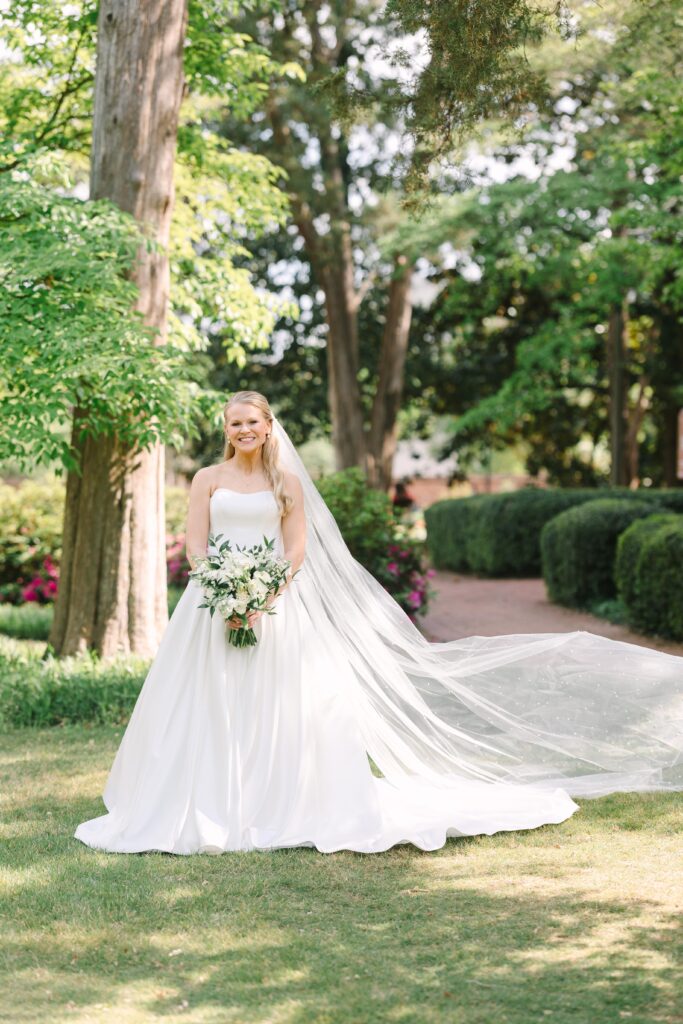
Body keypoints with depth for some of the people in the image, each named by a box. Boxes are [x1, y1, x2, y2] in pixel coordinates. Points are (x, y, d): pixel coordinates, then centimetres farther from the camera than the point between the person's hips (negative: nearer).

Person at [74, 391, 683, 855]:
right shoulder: (208, 479, 8)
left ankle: (284, 808, 5)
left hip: (275, 605, 0)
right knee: (209, 710, -1)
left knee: (280, 707, -3)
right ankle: (207, 811, 6)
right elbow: (196, 545, 1)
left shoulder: (287, 482, 7)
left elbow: (296, 550, 1)